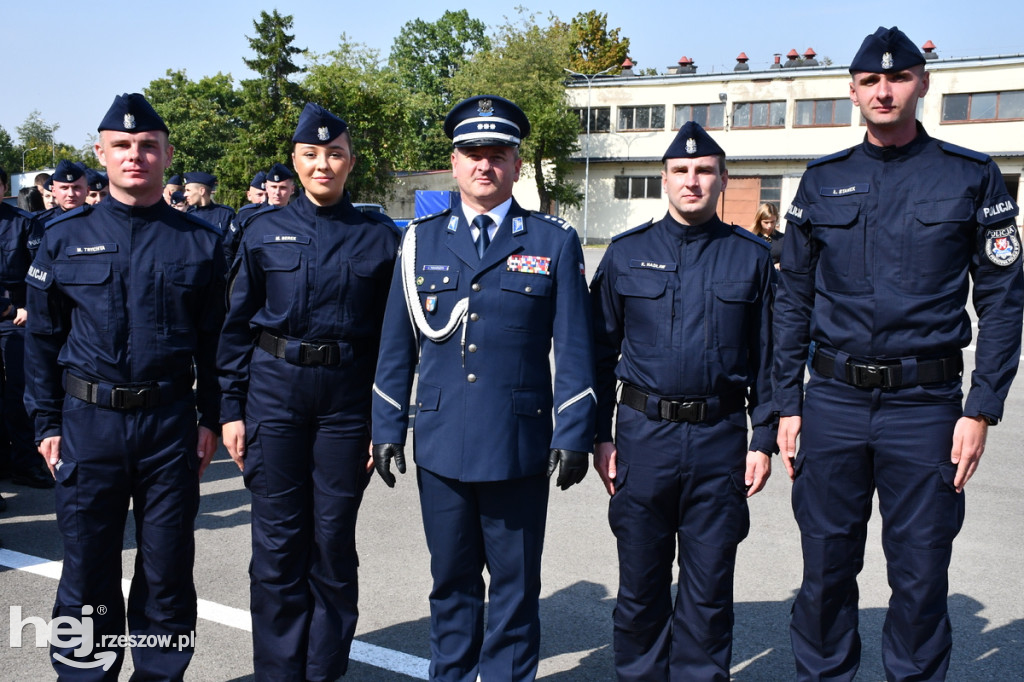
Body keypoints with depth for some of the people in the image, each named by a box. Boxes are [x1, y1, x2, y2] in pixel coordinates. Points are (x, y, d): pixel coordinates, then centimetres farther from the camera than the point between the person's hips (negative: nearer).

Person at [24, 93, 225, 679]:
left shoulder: (200, 241, 2)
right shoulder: (65, 238, 4)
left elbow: (214, 340, 5)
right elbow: (43, 338, 7)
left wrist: (211, 419, 2)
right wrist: (47, 423, 4)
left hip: (171, 423, 0)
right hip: (88, 420, 1)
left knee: (167, 568, 10)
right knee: (88, 568, 10)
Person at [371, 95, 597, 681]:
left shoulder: (555, 242, 2)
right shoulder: (421, 241, 8)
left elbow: (575, 348, 0)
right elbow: (397, 345, 9)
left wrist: (574, 435, -5)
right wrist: (387, 429, 6)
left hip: (520, 449, -2)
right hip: (441, 446, 2)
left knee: (515, 585, 10)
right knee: (452, 582, 16)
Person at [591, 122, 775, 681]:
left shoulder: (751, 256, 5)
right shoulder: (627, 253, 4)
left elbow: (767, 358, 7)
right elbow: (601, 352, 5)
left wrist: (764, 440, 2)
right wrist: (601, 437, 1)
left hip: (721, 440, 0)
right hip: (643, 432, 0)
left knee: (709, 588, 10)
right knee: (641, 584, 11)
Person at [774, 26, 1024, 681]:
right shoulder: (822, 182, 8)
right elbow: (793, 301, 9)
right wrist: (788, 405, 4)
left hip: (926, 405, -1)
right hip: (832, 403, 2)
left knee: (920, 578, 7)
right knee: (826, 568, 10)